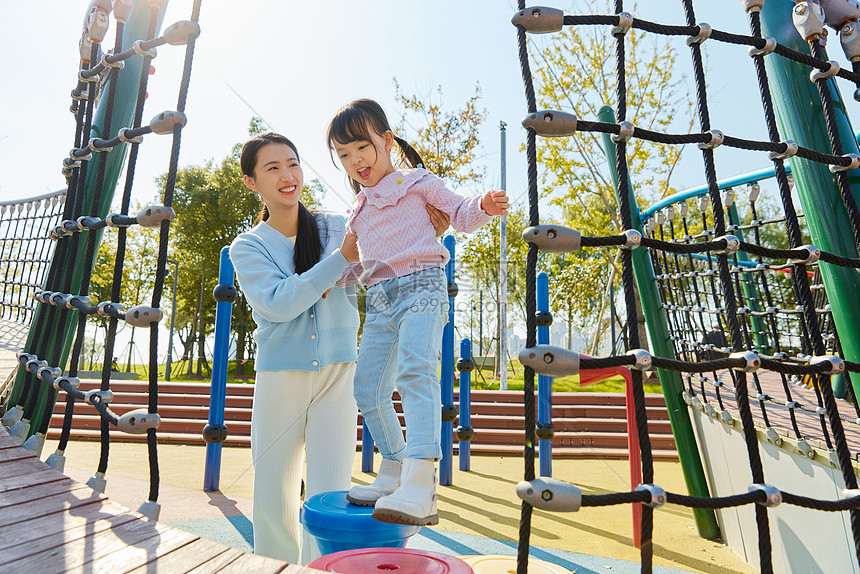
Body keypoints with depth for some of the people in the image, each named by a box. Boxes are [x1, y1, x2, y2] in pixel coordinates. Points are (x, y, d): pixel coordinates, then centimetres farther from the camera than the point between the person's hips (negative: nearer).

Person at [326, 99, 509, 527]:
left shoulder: (414, 181, 10)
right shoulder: (359, 210, 27)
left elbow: (460, 215, 6)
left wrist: (484, 206, -15)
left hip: (421, 285, -7)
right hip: (379, 300, 7)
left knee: (416, 370, -28)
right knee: (368, 390, 5)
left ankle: (420, 487, -33)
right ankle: (393, 472, 22)